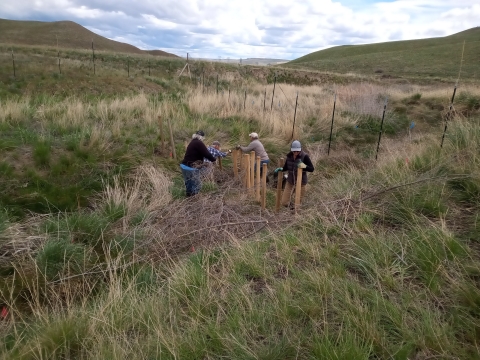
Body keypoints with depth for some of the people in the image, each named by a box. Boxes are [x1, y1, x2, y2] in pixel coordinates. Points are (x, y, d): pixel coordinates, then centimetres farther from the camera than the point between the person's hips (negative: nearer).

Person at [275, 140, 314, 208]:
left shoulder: (304, 156, -16)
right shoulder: (289, 156, -4)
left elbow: (311, 169, -15)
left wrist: (304, 166, -33)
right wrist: (281, 169, -11)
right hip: (290, 181, 3)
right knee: (284, 202, 4)